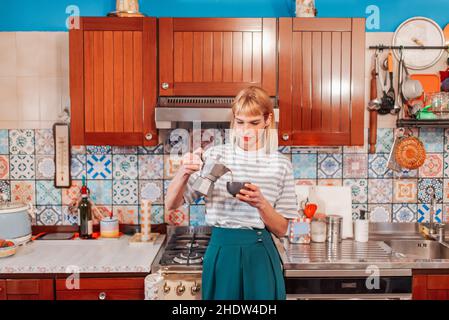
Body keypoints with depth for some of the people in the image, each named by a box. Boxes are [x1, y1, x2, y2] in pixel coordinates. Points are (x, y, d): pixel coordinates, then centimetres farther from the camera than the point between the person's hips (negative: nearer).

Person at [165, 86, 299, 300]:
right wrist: (184, 172, -22)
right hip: (221, 254, 0)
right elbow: (171, 205, -4)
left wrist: (260, 203, -19)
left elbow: (281, 230, -1)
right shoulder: (214, 155, -3)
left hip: (260, 256, 0)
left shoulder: (280, 164, -2)